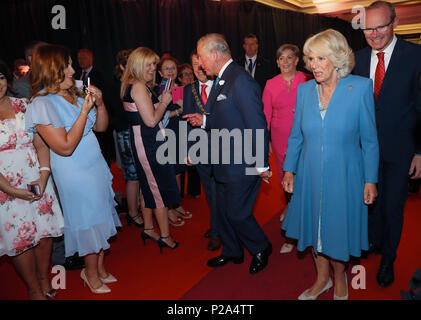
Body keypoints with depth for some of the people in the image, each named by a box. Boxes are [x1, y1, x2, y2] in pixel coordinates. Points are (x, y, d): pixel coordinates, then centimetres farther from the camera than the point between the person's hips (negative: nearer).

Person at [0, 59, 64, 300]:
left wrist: (44, 176, -11)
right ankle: (35, 290, 26)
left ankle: (45, 282, 31)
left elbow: (41, 144, 2)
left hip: (38, 182, 3)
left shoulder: (23, 106, 4)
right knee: (20, 240, 6)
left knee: (45, 232, 9)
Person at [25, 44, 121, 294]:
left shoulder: (74, 95, 5)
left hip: (97, 166, 7)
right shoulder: (42, 104, -18)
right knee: (89, 223, 8)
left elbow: (101, 127, 10)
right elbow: (65, 147, -24)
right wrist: (84, 111, -23)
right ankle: (91, 274, 32)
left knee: (101, 219, 16)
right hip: (75, 174, -7)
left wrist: (100, 103, -8)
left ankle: (100, 268, 36)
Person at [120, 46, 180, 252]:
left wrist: (161, 103, 13)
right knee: (161, 188, -1)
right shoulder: (139, 86, -17)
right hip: (148, 142, -10)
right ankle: (165, 236, 9)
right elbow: (151, 121, -21)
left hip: (141, 141, 10)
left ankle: (148, 228, 32)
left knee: (150, 187, 18)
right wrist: (164, 102, -8)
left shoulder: (129, 85, 14)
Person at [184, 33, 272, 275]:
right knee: (223, 210, 19)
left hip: (243, 165, -9)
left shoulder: (241, 80, -20)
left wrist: (261, 165, -20)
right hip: (225, 164, 9)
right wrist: (204, 120, 1)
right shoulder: (222, 81, 10)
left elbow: (257, 125, -22)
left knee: (237, 214, 3)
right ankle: (232, 252, 40)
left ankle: (261, 248, 31)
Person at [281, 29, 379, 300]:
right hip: (310, 176, 3)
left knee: (339, 228, 11)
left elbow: (369, 139, -6)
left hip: (343, 176, -3)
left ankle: (340, 278, 41)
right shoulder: (305, 90, 0)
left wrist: (371, 180, -6)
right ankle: (322, 279, 40)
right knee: (315, 226, 15)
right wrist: (289, 169, 6)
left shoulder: (360, 87, -9)